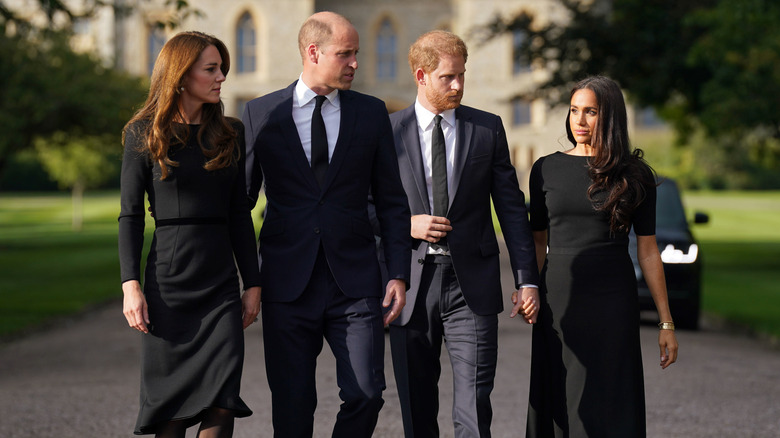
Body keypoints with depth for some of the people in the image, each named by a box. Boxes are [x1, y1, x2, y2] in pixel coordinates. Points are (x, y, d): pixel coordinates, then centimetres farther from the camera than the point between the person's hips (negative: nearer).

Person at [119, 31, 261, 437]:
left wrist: (252, 283, 8)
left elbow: (239, 214, 13)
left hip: (221, 284, 3)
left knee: (222, 405, -9)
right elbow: (130, 215, 0)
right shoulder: (144, 133, 1)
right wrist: (131, 285, -9)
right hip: (168, 283, -2)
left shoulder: (230, 133, 11)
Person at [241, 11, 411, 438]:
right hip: (287, 285, -1)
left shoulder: (371, 113, 7)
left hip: (355, 281, 1)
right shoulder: (261, 114, 3)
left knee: (366, 395, -7)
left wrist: (398, 273, 0)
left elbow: (392, 201, 8)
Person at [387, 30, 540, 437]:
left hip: (471, 285, 0)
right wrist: (405, 224, -11)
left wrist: (527, 280, 0)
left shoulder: (488, 128, 6)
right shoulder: (388, 130, 4)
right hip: (411, 285, 1)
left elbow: (511, 208, 6)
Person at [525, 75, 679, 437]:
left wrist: (666, 323, 1)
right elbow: (538, 242, 11)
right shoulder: (546, 169, 5)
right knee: (559, 407, 6)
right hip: (559, 302, 2)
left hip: (612, 301, -2)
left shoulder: (634, 175, 1)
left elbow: (648, 252, 2)